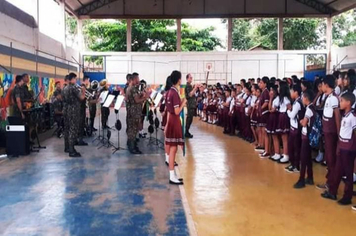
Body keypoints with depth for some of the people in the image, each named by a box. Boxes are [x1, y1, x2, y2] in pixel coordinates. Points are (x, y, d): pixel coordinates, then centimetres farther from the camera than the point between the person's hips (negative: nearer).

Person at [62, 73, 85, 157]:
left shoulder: (65, 88, 11)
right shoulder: (73, 88, -15)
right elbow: (82, 97, -15)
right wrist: (83, 91, 4)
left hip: (66, 109, 9)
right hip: (73, 110, -9)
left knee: (67, 128, 15)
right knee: (73, 129, -7)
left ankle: (67, 147, 24)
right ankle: (71, 151, -8)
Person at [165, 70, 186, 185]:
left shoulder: (171, 91, 9)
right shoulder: (175, 93, -19)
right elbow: (177, 112, -20)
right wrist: (183, 103, -9)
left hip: (171, 120, 10)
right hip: (175, 121, -10)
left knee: (172, 149, 13)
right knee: (173, 149, -5)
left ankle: (173, 175, 21)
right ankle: (172, 177, 0)